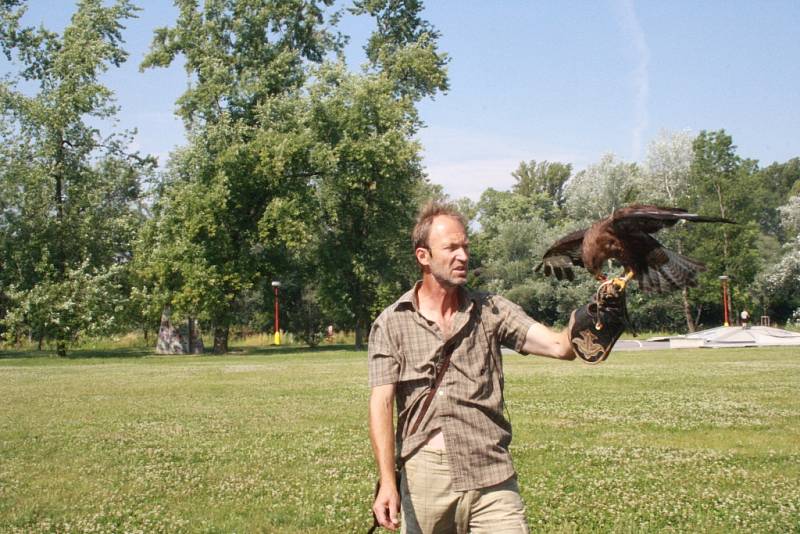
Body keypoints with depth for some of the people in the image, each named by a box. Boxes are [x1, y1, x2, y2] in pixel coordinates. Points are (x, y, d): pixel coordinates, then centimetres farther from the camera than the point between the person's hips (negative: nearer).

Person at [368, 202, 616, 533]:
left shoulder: (492, 311, 6)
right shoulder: (391, 323, 1)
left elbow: (560, 347, -5)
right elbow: (382, 403, -6)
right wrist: (387, 482, -17)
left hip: (491, 480, 1)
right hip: (424, 478, -1)